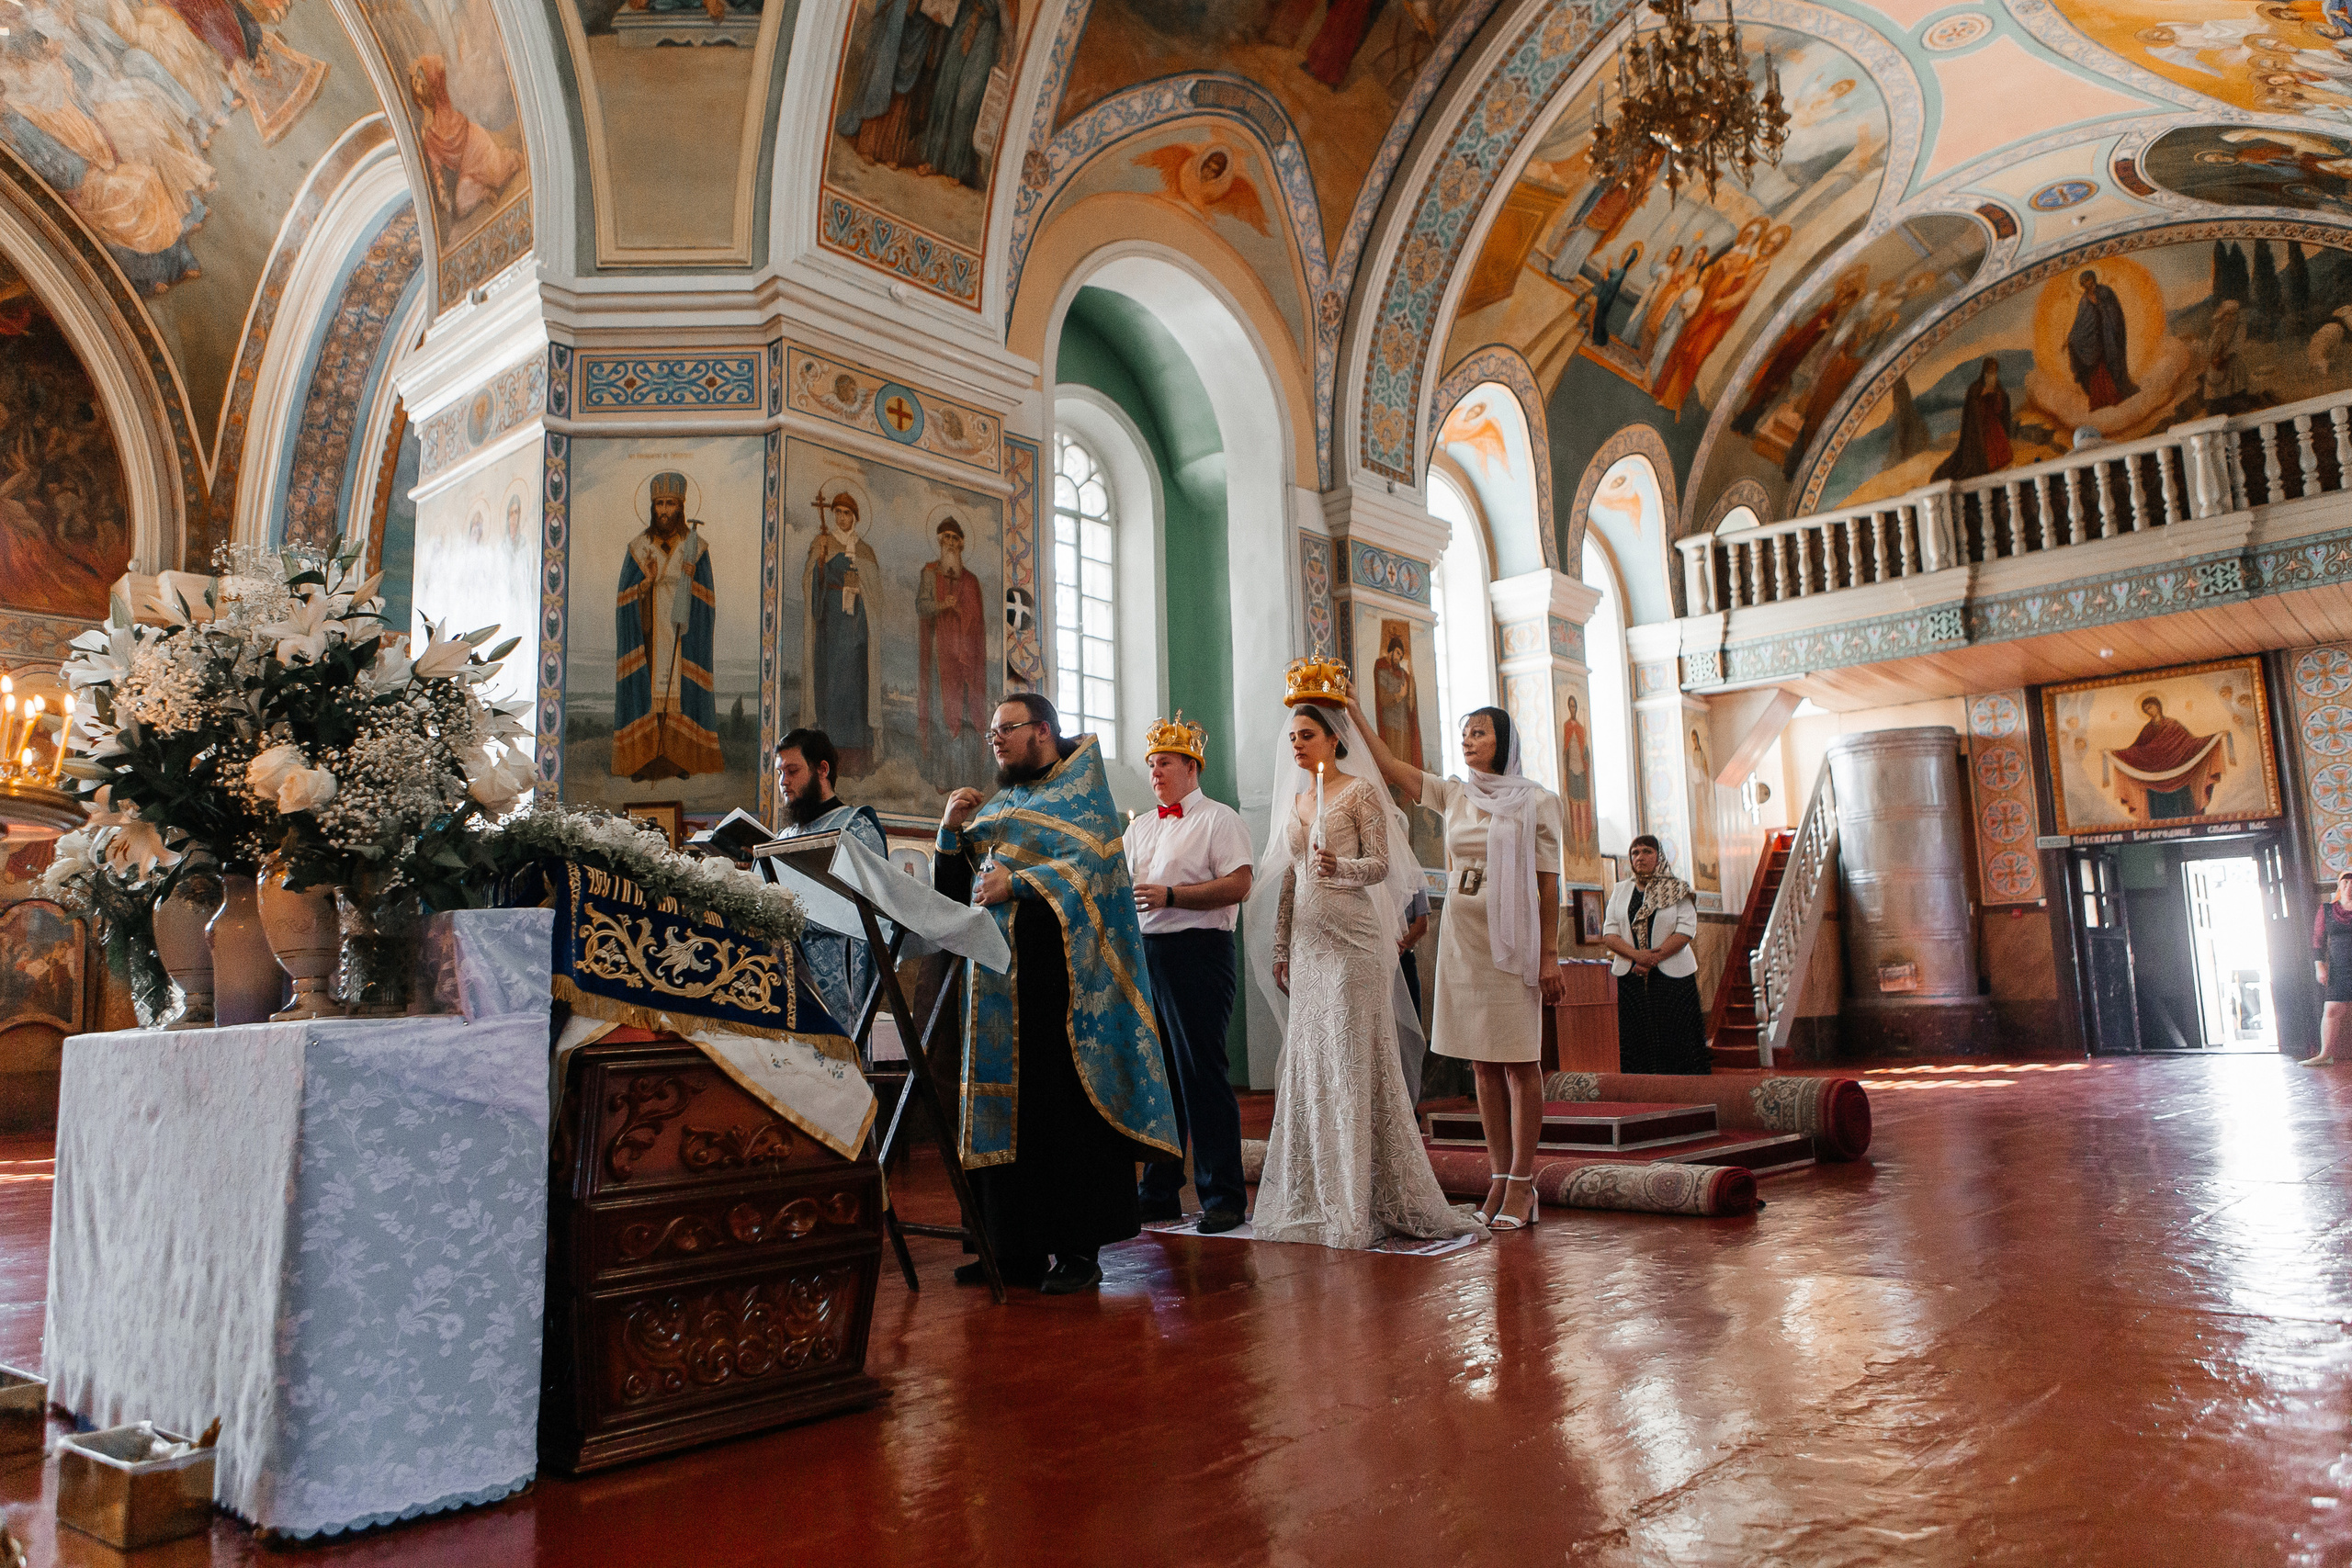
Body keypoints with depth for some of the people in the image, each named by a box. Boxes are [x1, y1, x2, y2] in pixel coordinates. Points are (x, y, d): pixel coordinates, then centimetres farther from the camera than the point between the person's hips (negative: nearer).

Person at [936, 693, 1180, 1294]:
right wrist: (951, 831, 5)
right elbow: (955, 887, 20)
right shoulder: (998, 804, 23)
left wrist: (1018, 883, -19)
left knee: (1064, 1106, -8)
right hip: (996, 974, 6)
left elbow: (1088, 860, -11)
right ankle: (1017, 1248, 9)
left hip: (1053, 970, -6)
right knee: (1005, 1104, 3)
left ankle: (1079, 1249, -3)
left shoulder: (1078, 789, 5)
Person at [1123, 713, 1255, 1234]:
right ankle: (1159, 1191, 18)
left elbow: (1237, 884, -12)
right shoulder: (1140, 827, 22)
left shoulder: (1219, 819, 0)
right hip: (1143, 952, 7)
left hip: (1196, 951, -7)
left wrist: (1170, 895, -16)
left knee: (1201, 1071, -8)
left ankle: (1222, 1196, -1)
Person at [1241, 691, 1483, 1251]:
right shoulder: (1294, 800, 17)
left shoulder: (1361, 790, -2)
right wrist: (1280, 945, 16)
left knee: (1355, 1058, -8)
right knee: (1308, 1060, 5)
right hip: (1308, 938, 7)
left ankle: (1365, 1200, -2)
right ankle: (1318, 1196, 11)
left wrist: (1340, 866, -28)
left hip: (1353, 936, -7)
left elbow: (1380, 864, -8)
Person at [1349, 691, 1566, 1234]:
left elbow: (1548, 883, -4)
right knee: (1482, 1062, 6)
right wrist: (1354, 716, 0)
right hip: (1461, 938, 5)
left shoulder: (1536, 801, -1)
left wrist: (1550, 955, -8)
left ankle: (1522, 1182, 3)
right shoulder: (1453, 796, 11)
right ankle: (1499, 1178, 12)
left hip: (1512, 940, -4)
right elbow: (1390, 767, 8)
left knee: (1519, 1061, -2)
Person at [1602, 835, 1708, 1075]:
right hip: (1631, 977, 2)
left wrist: (1654, 958, -15)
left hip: (1672, 975, -2)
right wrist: (1636, 955, -13)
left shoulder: (1677, 890, 5)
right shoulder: (1620, 891, 13)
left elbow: (1686, 929, -6)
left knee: (1676, 1041, -5)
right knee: (1637, 1041, -2)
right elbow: (1609, 933, 6)